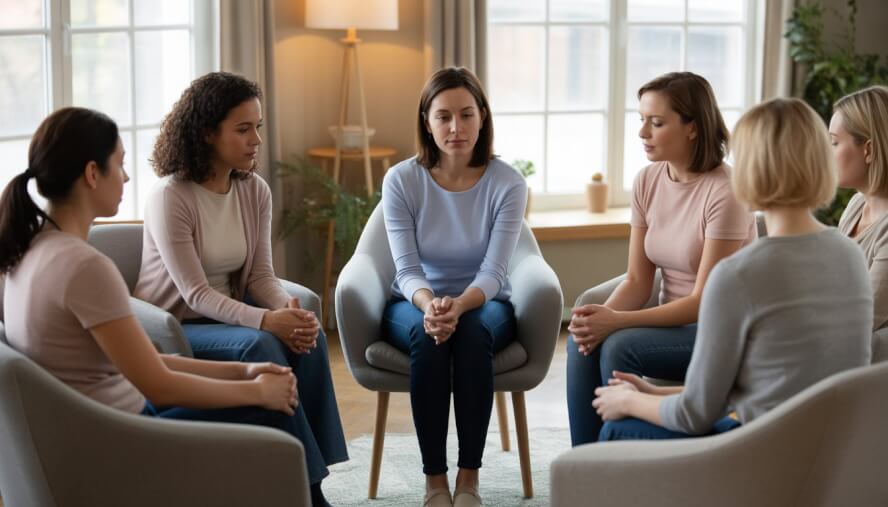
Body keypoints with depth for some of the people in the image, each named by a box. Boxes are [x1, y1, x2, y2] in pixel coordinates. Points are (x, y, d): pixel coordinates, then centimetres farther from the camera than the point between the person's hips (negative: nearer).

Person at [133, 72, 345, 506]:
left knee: (308, 337, -23)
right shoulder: (170, 196, -18)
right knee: (259, 346, -32)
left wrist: (288, 309, -23)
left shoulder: (255, 190, 1)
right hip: (173, 327, -5)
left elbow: (261, 275, 0)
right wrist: (265, 320, -35)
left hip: (228, 314, 6)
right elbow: (196, 294, -22)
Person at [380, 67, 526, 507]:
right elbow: (407, 269, -15)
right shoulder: (401, 181, -12)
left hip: (483, 303, 0)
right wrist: (428, 304, -38)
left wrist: (459, 305, -40)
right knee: (426, 336, -35)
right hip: (415, 303, 0)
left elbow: (493, 273, -19)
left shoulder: (507, 184, -13)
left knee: (473, 332, -36)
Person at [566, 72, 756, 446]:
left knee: (620, 347, -29)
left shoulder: (725, 193, -19)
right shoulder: (647, 182, 2)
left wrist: (616, 321, -27)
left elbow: (704, 301, -19)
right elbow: (637, 280, 3)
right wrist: (602, 315, -19)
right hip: (673, 320, 6)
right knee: (583, 340, -21)